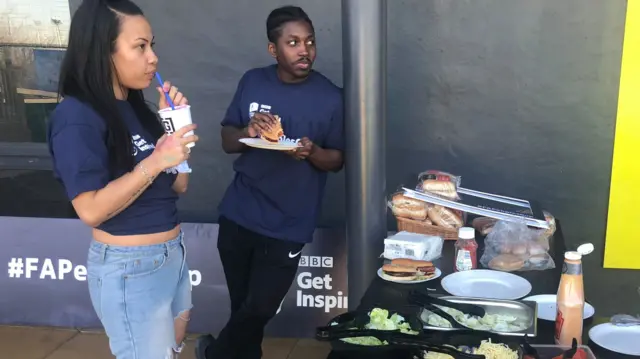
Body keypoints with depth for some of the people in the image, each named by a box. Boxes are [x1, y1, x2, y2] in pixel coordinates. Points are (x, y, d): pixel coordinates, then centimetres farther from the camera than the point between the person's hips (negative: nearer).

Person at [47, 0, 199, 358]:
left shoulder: (136, 107, 7)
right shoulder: (77, 117, -17)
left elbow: (178, 185, 6)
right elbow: (91, 210, -23)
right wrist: (154, 162, -24)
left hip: (173, 253, 8)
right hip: (130, 268, -8)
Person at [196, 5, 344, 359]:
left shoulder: (330, 97, -8)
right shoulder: (252, 82, 0)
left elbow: (337, 160, 0)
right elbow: (227, 141, 6)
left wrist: (312, 152, -22)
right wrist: (248, 132, -17)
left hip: (286, 227, -2)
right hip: (238, 215, 3)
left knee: (259, 310, 4)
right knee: (242, 306, 15)